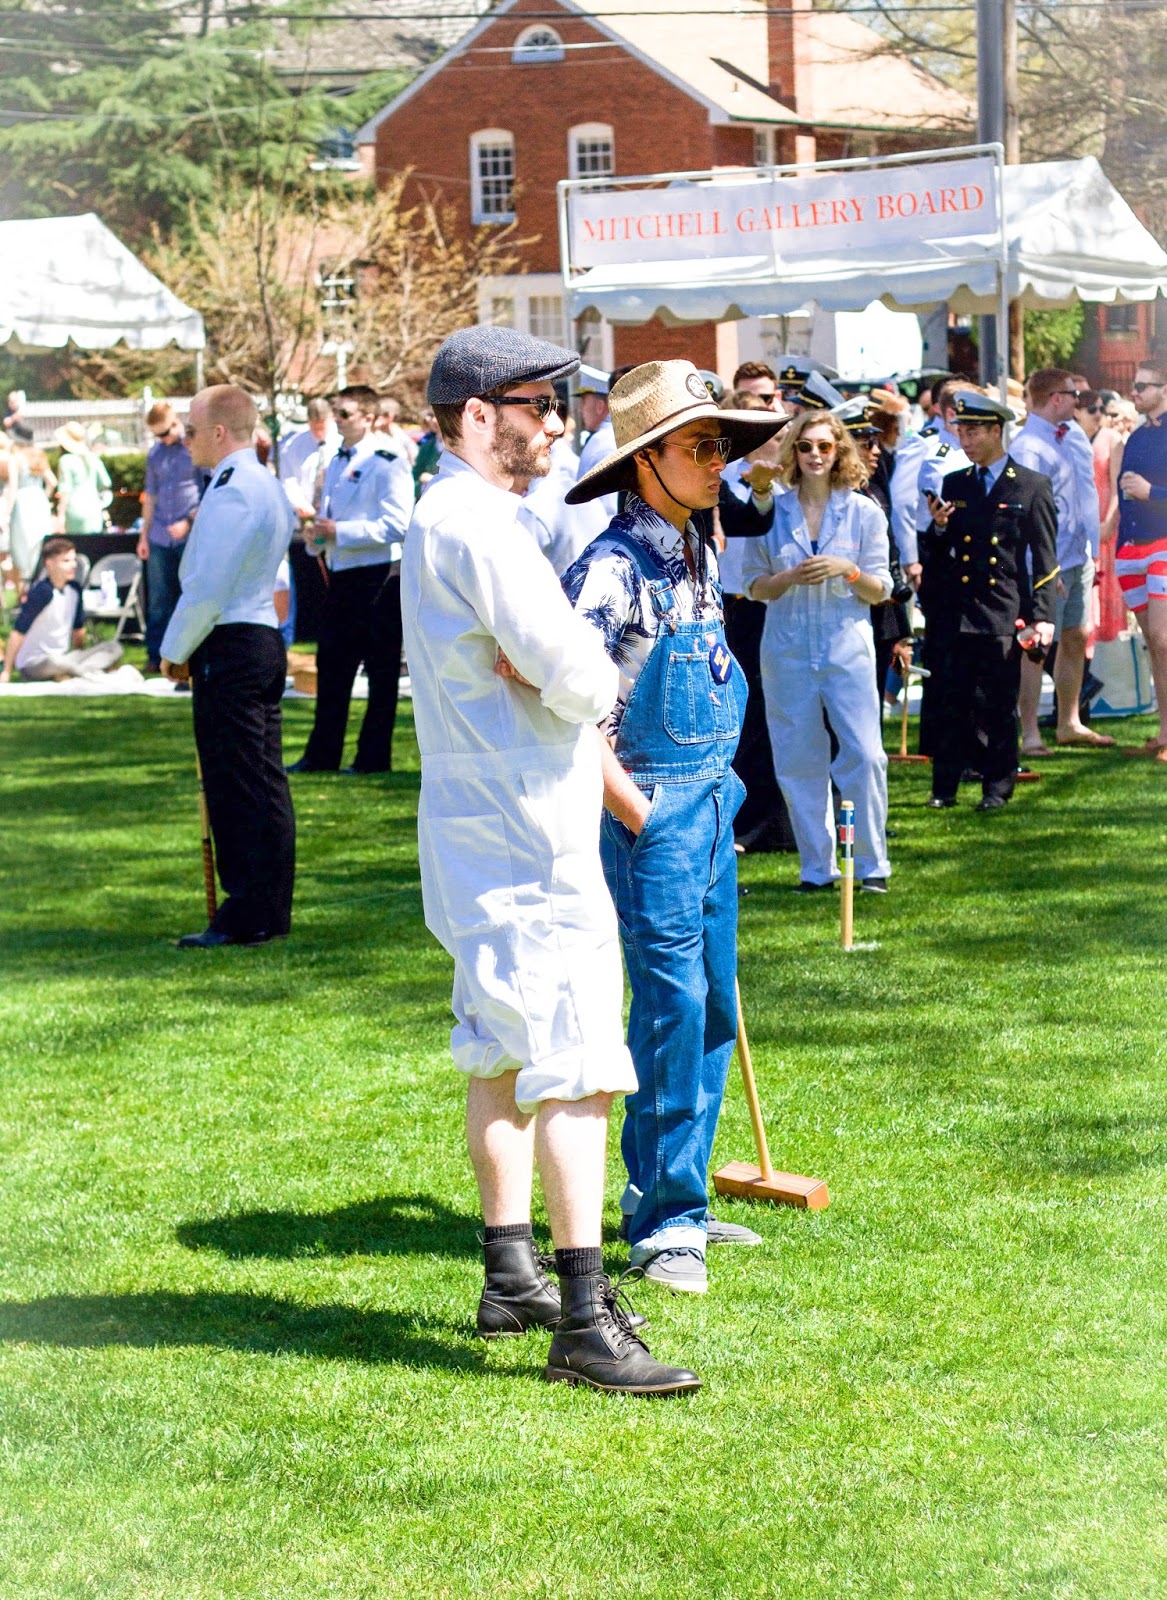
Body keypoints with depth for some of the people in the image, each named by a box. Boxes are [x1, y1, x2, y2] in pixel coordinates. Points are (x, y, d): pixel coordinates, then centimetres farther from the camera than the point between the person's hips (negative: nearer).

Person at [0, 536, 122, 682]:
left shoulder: (74, 589, 4)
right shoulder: (41, 593, -16)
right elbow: (18, 633, -15)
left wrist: (79, 660, 17)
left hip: (61, 660, 8)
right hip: (32, 665, -8)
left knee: (114, 649, -10)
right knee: (55, 662, -43)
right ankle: (95, 674, -19)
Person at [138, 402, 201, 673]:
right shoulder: (156, 452, 13)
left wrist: (189, 522, -11)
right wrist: (144, 536, 17)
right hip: (161, 537, 5)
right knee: (158, 600, 5)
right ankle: (155, 657, 11)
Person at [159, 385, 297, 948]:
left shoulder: (230, 492, -17)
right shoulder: (267, 485, 15)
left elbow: (207, 585, -19)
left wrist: (176, 650, -6)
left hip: (229, 648, -10)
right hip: (262, 636, 10)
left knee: (238, 786, -6)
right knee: (262, 783, 12)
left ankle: (249, 917, -4)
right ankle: (268, 911, 17)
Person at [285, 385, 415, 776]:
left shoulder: (387, 464, -11)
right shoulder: (336, 464, 15)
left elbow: (396, 524, -19)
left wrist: (338, 532, -22)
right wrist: (316, 533, 4)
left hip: (378, 578, -8)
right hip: (341, 577, 8)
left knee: (381, 671, 1)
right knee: (331, 666, 11)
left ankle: (374, 757, 7)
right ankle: (322, 754, 18)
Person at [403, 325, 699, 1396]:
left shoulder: (439, 519, 16)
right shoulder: (479, 525, -18)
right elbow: (576, 675, -21)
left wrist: (537, 673, -3)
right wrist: (594, 683, -1)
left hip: (475, 820, 11)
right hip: (527, 832, -11)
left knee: (503, 1056, 17)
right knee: (575, 1067, -12)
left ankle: (511, 1278, 26)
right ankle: (584, 1322, -14)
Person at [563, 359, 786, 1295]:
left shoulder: (702, 551, 10)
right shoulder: (614, 570, -17)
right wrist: (636, 815, -17)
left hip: (712, 799, 9)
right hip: (652, 806, -9)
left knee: (714, 1006, 12)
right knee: (672, 1004, -8)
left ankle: (672, 1195, 23)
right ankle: (666, 1224, -1)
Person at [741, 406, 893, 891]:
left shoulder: (864, 512, 4)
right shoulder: (771, 511, 6)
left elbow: (880, 591, 4)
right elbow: (754, 585, 7)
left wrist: (847, 570, -15)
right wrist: (792, 577, -12)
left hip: (847, 646, -1)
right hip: (788, 648, 1)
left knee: (864, 754, -10)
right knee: (798, 760, 2)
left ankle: (871, 863, 1)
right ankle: (816, 866, 12)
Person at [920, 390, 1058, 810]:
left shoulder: (1033, 487, 3)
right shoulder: (954, 485, 14)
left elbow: (1045, 558, 0)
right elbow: (936, 554, 16)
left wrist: (1042, 616, -7)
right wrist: (938, 527, -5)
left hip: (1003, 616, -3)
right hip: (955, 614, 3)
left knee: (997, 707, -1)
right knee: (951, 704, 1)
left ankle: (997, 787, 8)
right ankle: (944, 787, 6)